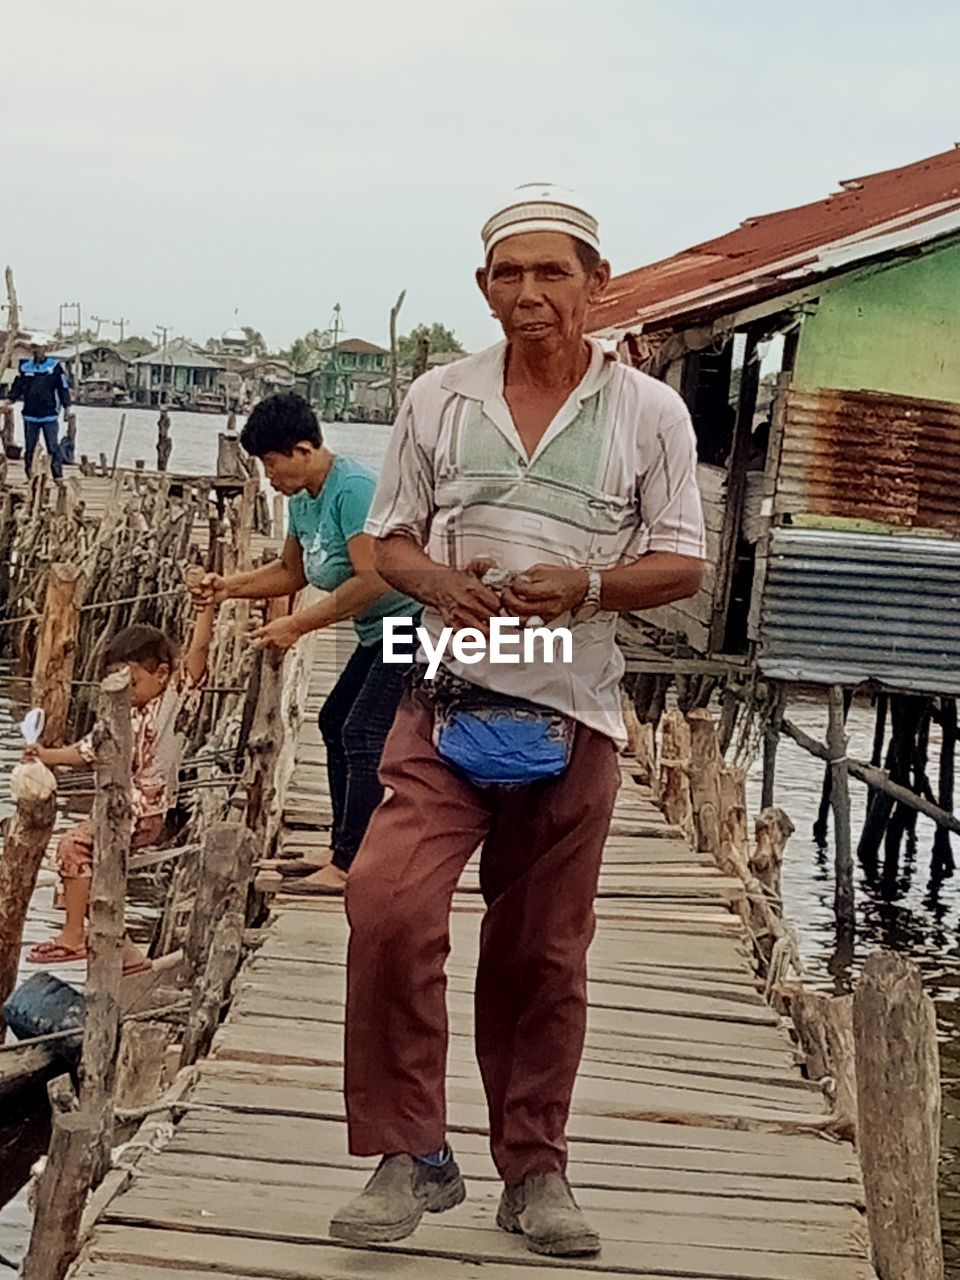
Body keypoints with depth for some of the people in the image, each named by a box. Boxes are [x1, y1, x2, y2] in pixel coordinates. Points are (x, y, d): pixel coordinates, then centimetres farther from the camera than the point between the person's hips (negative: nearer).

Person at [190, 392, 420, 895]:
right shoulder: (302, 499, 8)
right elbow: (292, 571, 21)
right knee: (335, 721, 16)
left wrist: (297, 625, -25)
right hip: (380, 633, 11)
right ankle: (343, 852, 24)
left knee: (362, 734, -15)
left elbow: (373, 580, -29)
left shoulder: (354, 488, -24)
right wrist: (231, 586, 5)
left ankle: (347, 869, -15)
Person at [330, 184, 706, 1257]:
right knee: (388, 904, -19)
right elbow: (390, 538, 12)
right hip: (448, 703, 1)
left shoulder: (650, 414, 3)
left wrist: (584, 585, -16)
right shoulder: (439, 398, 7)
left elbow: (681, 566, 3)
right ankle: (409, 1154, -6)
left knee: (543, 953, 8)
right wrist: (438, 581, -11)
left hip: (572, 717, 0)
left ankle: (534, 1170, 23)